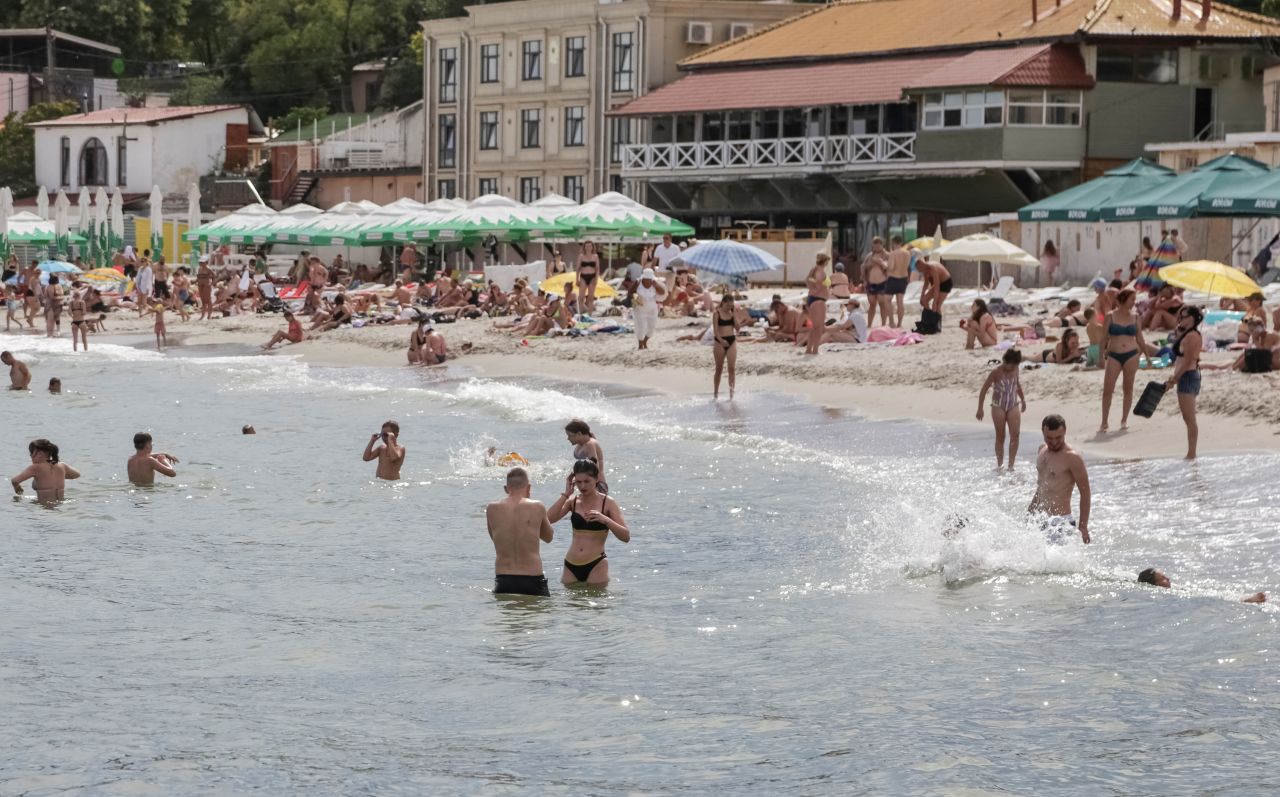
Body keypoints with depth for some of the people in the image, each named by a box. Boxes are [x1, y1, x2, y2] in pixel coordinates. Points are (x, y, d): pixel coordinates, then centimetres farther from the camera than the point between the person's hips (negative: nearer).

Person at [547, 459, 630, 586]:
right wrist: (565, 494, -8)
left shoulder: (607, 503, -1)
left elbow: (626, 536, -8)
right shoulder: (573, 501, 8)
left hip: (596, 565, -3)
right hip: (571, 566, 3)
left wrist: (605, 520, -23)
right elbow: (548, 519, -9)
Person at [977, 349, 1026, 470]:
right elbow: (984, 389, -10)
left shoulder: (1015, 370, 1)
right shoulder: (996, 373, -14)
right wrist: (980, 408, -13)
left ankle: (1011, 465, -6)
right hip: (998, 407, -4)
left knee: (1015, 434, -10)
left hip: (1013, 406, 4)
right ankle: (999, 464, 15)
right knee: (1000, 436, 3)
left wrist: (1023, 399, 27)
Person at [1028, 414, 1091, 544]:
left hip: (1060, 522, -8)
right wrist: (1030, 511, 25)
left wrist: (1083, 527, -14)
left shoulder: (1072, 458, -12)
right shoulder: (1042, 450, 10)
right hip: (1040, 519, 8)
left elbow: (1085, 494, -11)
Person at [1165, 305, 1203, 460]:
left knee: (1189, 418, -8)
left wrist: (1174, 380, -17)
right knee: (1189, 418, 14)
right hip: (1189, 376, 11)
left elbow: (1186, 361, -20)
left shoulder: (1191, 336, -16)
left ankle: (1191, 454, -8)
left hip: (1187, 376, -11)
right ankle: (1191, 453, 17)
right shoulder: (1191, 334, 16)